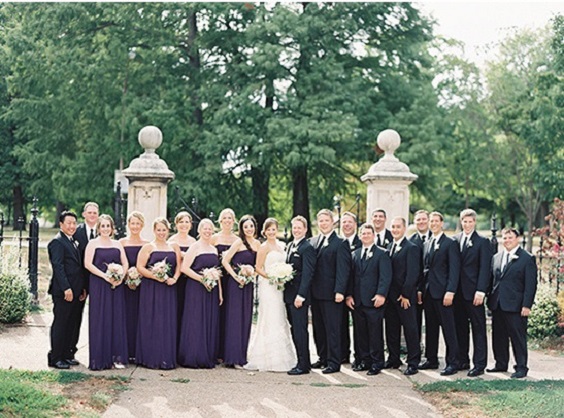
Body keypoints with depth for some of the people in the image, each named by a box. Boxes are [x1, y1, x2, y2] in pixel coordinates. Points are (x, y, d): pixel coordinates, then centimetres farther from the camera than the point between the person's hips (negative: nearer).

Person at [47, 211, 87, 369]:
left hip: (75, 291, 9)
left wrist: (83, 288, 15)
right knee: (60, 325, -3)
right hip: (63, 292, -9)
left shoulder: (73, 242, 18)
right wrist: (66, 288, -22)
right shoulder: (57, 242, -10)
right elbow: (58, 266, -17)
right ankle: (55, 359, 3)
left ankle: (67, 355, 20)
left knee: (71, 325, 12)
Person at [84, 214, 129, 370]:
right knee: (99, 320, -3)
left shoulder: (117, 244, 14)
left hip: (116, 286, 4)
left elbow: (125, 263, 9)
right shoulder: (93, 243, 1)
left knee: (117, 320, 4)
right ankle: (99, 359, 1)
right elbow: (88, 264, -9)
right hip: (99, 286, -4)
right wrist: (106, 276, -17)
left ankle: (116, 357, 11)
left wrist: (121, 277, -10)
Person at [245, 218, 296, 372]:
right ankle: (270, 360, -5)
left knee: (280, 322, 9)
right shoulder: (264, 247, -6)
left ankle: (281, 358, 15)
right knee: (270, 321, -8)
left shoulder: (280, 246, 16)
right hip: (268, 286, -8)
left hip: (279, 286, 8)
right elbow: (258, 268, -9)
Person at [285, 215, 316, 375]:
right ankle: (301, 361, 19)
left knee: (300, 330, -7)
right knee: (294, 329, 12)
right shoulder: (290, 246, 16)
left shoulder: (307, 248, -11)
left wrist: (301, 295, -21)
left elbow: (307, 273, -17)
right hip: (289, 294, 9)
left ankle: (303, 365, -3)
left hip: (299, 295, -9)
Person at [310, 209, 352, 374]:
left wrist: (339, 291, -19)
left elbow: (343, 269, -11)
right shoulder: (313, 241, 14)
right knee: (318, 328, 12)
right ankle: (323, 358, 22)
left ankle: (334, 362, 2)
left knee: (332, 328, -3)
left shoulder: (341, 243, -5)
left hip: (331, 293, -6)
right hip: (315, 293, 6)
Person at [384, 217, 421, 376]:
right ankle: (393, 359, 23)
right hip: (391, 296, 7)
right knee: (391, 329, 13)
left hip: (405, 297, -7)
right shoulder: (389, 247, 14)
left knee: (410, 330, -1)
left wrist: (405, 294, -16)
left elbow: (412, 274, -14)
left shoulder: (412, 248, -9)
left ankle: (413, 363, 3)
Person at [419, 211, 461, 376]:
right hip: (428, 292, 7)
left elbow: (454, 269, -10)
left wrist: (450, 291, -18)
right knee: (430, 327, 11)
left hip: (443, 292, -7)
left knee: (448, 328, -4)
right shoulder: (427, 244, 17)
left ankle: (452, 362, -1)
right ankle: (431, 359, 19)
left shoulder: (450, 243, -4)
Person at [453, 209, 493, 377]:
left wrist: (480, 291, -15)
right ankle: (462, 361, 20)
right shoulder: (454, 240, 10)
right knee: (460, 327, 11)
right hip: (458, 292, 5)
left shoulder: (482, 242, -3)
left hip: (473, 292, -5)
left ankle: (479, 364, 3)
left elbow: (485, 268, -8)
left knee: (478, 328, 0)